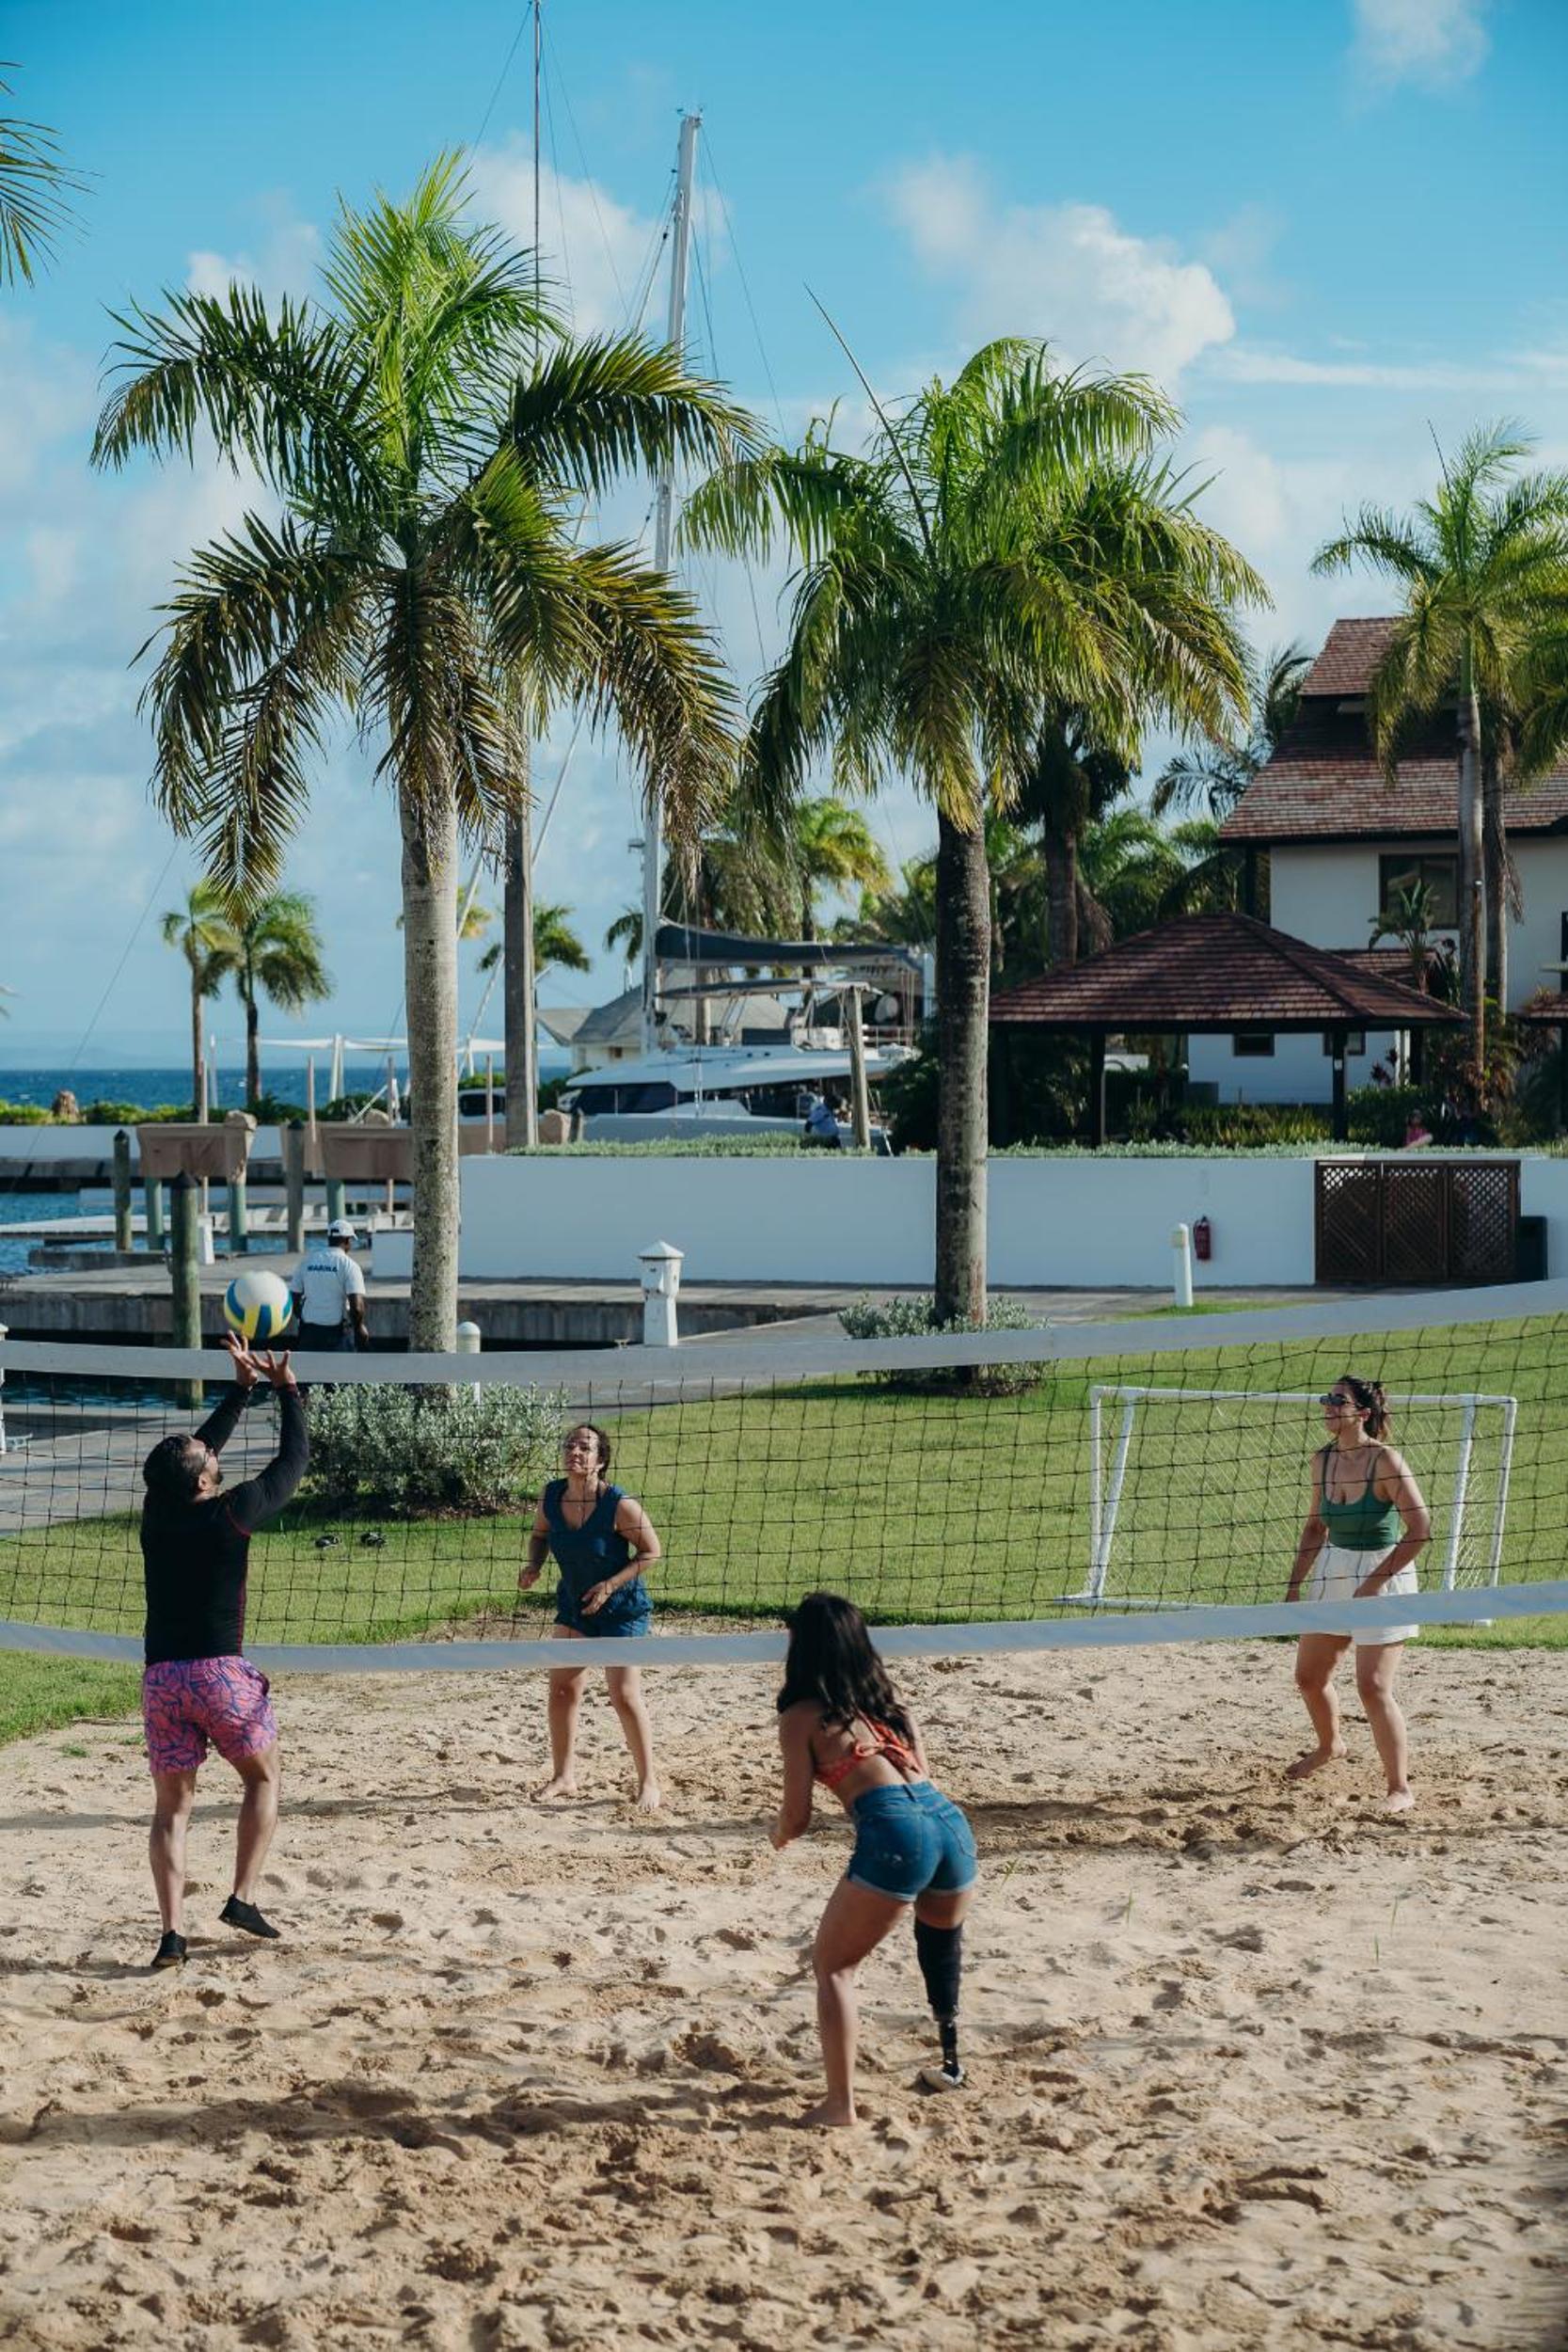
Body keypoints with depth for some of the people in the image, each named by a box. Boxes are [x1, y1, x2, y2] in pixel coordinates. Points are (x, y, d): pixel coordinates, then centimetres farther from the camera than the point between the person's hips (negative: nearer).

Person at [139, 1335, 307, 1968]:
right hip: (220, 1672, -4)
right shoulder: (230, 1514, -8)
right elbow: (293, 1459, 5)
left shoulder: (157, 1512, 5)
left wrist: (242, 1389, 28)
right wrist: (286, 1390, 17)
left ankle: (173, 1932, -2)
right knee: (262, 1777, 18)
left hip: (161, 1676, 4)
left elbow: (202, 1448, 23)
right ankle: (244, 1898, 7)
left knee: (171, 1807, 9)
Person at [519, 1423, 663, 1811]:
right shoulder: (551, 1496, -9)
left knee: (625, 1696, -7)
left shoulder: (619, 1504, -25)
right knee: (562, 1688, 6)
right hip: (574, 1605, 6)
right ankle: (564, 1776, 20)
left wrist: (610, 1585, -23)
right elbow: (540, 1535, 11)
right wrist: (534, 1565, -10)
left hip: (622, 1609, -6)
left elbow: (651, 1551, -15)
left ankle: (648, 1781, 7)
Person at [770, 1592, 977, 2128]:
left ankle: (840, 2104, -1)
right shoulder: (893, 1705, 26)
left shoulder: (801, 1717, 10)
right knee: (941, 1942, 35)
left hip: (893, 1833, -6)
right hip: (951, 1821, 6)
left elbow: (797, 1817, 9)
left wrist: (778, 1834, 32)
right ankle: (950, 2063, 42)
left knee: (832, 1965, 8)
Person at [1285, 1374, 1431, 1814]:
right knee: (1309, 1676, 16)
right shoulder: (1324, 1459, 2)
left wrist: (1374, 1582, -21)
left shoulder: (1384, 1460, -19)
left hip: (1383, 1574, -7)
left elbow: (1420, 1527, -21)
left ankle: (1400, 1789, -4)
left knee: (1373, 1686, -14)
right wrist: (1295, 1585, 9)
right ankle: (1330, 1746, 45)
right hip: (1333, 1571, 7)